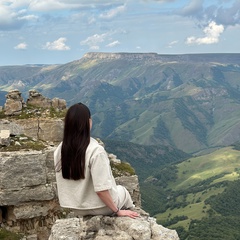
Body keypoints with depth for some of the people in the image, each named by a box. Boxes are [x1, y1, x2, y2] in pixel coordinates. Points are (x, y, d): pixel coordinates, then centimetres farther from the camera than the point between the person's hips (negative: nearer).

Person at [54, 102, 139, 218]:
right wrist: (117, 211, -14)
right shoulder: (96, 150, -28)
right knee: (122, 191, 27)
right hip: (99, 207, -5)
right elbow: (101, 189, -28)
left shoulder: (59, 150, -10)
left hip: (77, 208, 5)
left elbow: (63, 182, 2)